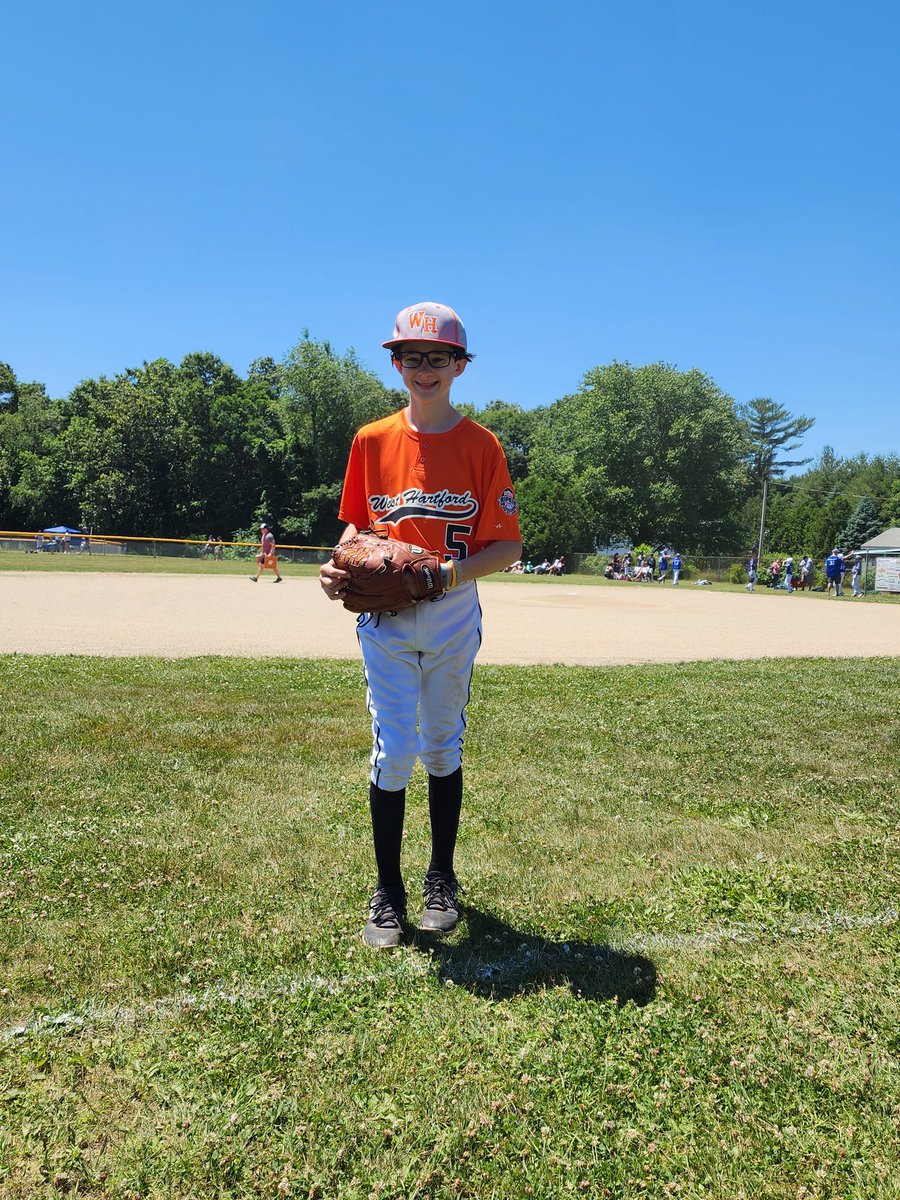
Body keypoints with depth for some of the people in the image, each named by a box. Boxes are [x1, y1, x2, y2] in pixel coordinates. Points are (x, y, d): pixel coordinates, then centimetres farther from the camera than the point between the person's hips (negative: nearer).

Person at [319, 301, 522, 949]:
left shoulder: (481, 444, -2)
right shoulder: (371, 440, 6)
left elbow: (508, 545, -4)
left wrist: (453, 570, -21)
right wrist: (342, 565, -7)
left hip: (453, 617, -1)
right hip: (385, 618, 1)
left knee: (443, 749, 11)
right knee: (393, 751, -2)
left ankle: (442, 880, 30)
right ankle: (388, 892, 17)